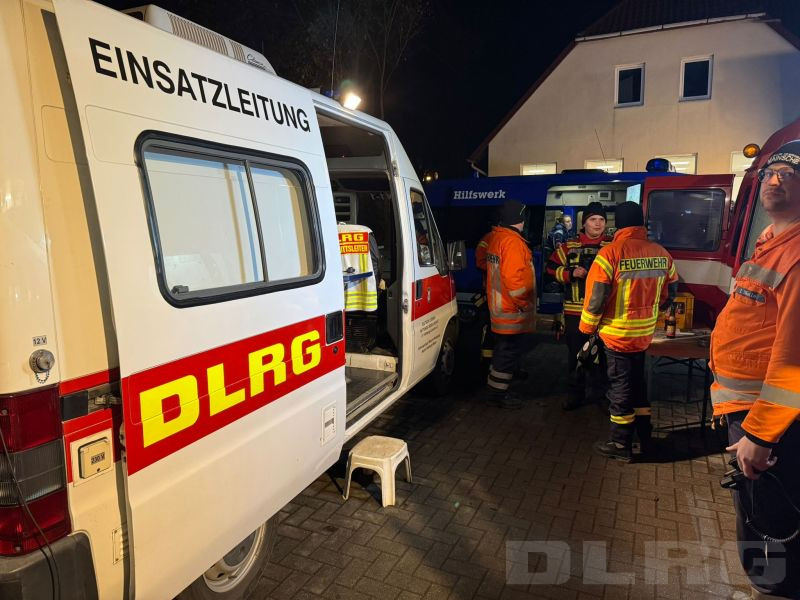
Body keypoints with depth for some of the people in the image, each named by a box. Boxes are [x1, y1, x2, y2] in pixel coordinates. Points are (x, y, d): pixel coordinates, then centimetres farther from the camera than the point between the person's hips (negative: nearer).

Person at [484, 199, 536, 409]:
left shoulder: (496, 237, 11)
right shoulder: (513, 242, -20)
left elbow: (488, 265, 20)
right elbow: (513, 277, -27)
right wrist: (523, 303, -16)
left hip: (499, 307, 10)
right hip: (513, 311, -10)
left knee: (504, 350, 19)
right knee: (510, 351, 0)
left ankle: (496, 388, 29)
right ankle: (498, 392, 8)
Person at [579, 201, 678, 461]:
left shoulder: (610, 253, -18)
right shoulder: (661, 254, -1)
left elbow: (595, 296, -17)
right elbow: (669, 293, 9)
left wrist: (588, 327, -2)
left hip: (617, 334, -5)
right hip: (645, 334, 5)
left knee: (620, 387, 7)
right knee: (638, 382, 22)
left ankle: (621, 445, 18)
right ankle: (644, 436, 33)